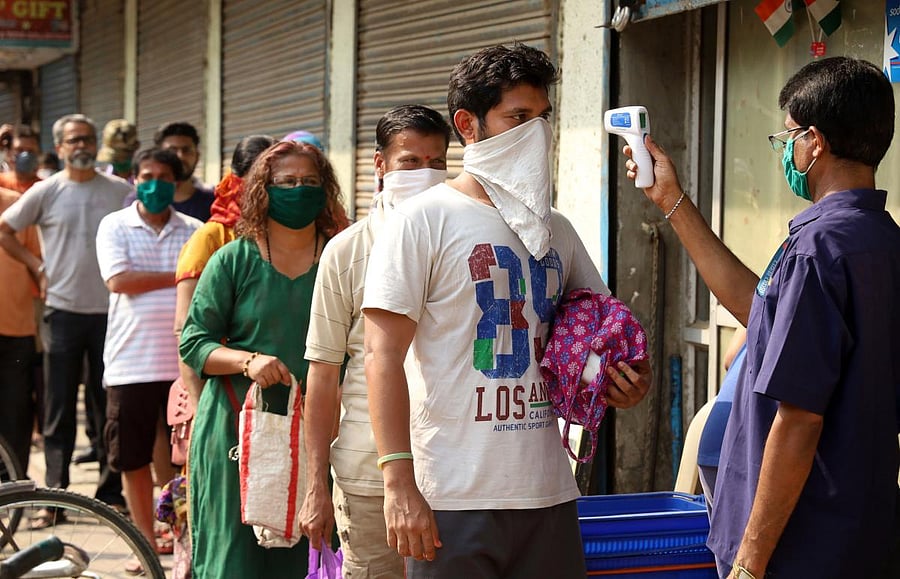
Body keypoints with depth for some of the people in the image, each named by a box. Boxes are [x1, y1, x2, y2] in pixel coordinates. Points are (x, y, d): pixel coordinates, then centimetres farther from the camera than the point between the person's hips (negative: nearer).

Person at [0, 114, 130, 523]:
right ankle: (54, 494, 7)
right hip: (62, 311, 0)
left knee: (109, 406, 6)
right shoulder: (45, 192, 3)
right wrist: (36, 267, 2)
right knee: (59, 408, 3)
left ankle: (111, 492, 13)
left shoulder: (121, 192, 4)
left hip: (110, 311, 1)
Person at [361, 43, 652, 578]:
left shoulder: (556, 230, 14)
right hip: (453, 501, -5)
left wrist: (628, 379, 0)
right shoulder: (425, 219, -4)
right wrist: (399, 483, -18)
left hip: (549, 495, 6)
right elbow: (383, 356, -10)